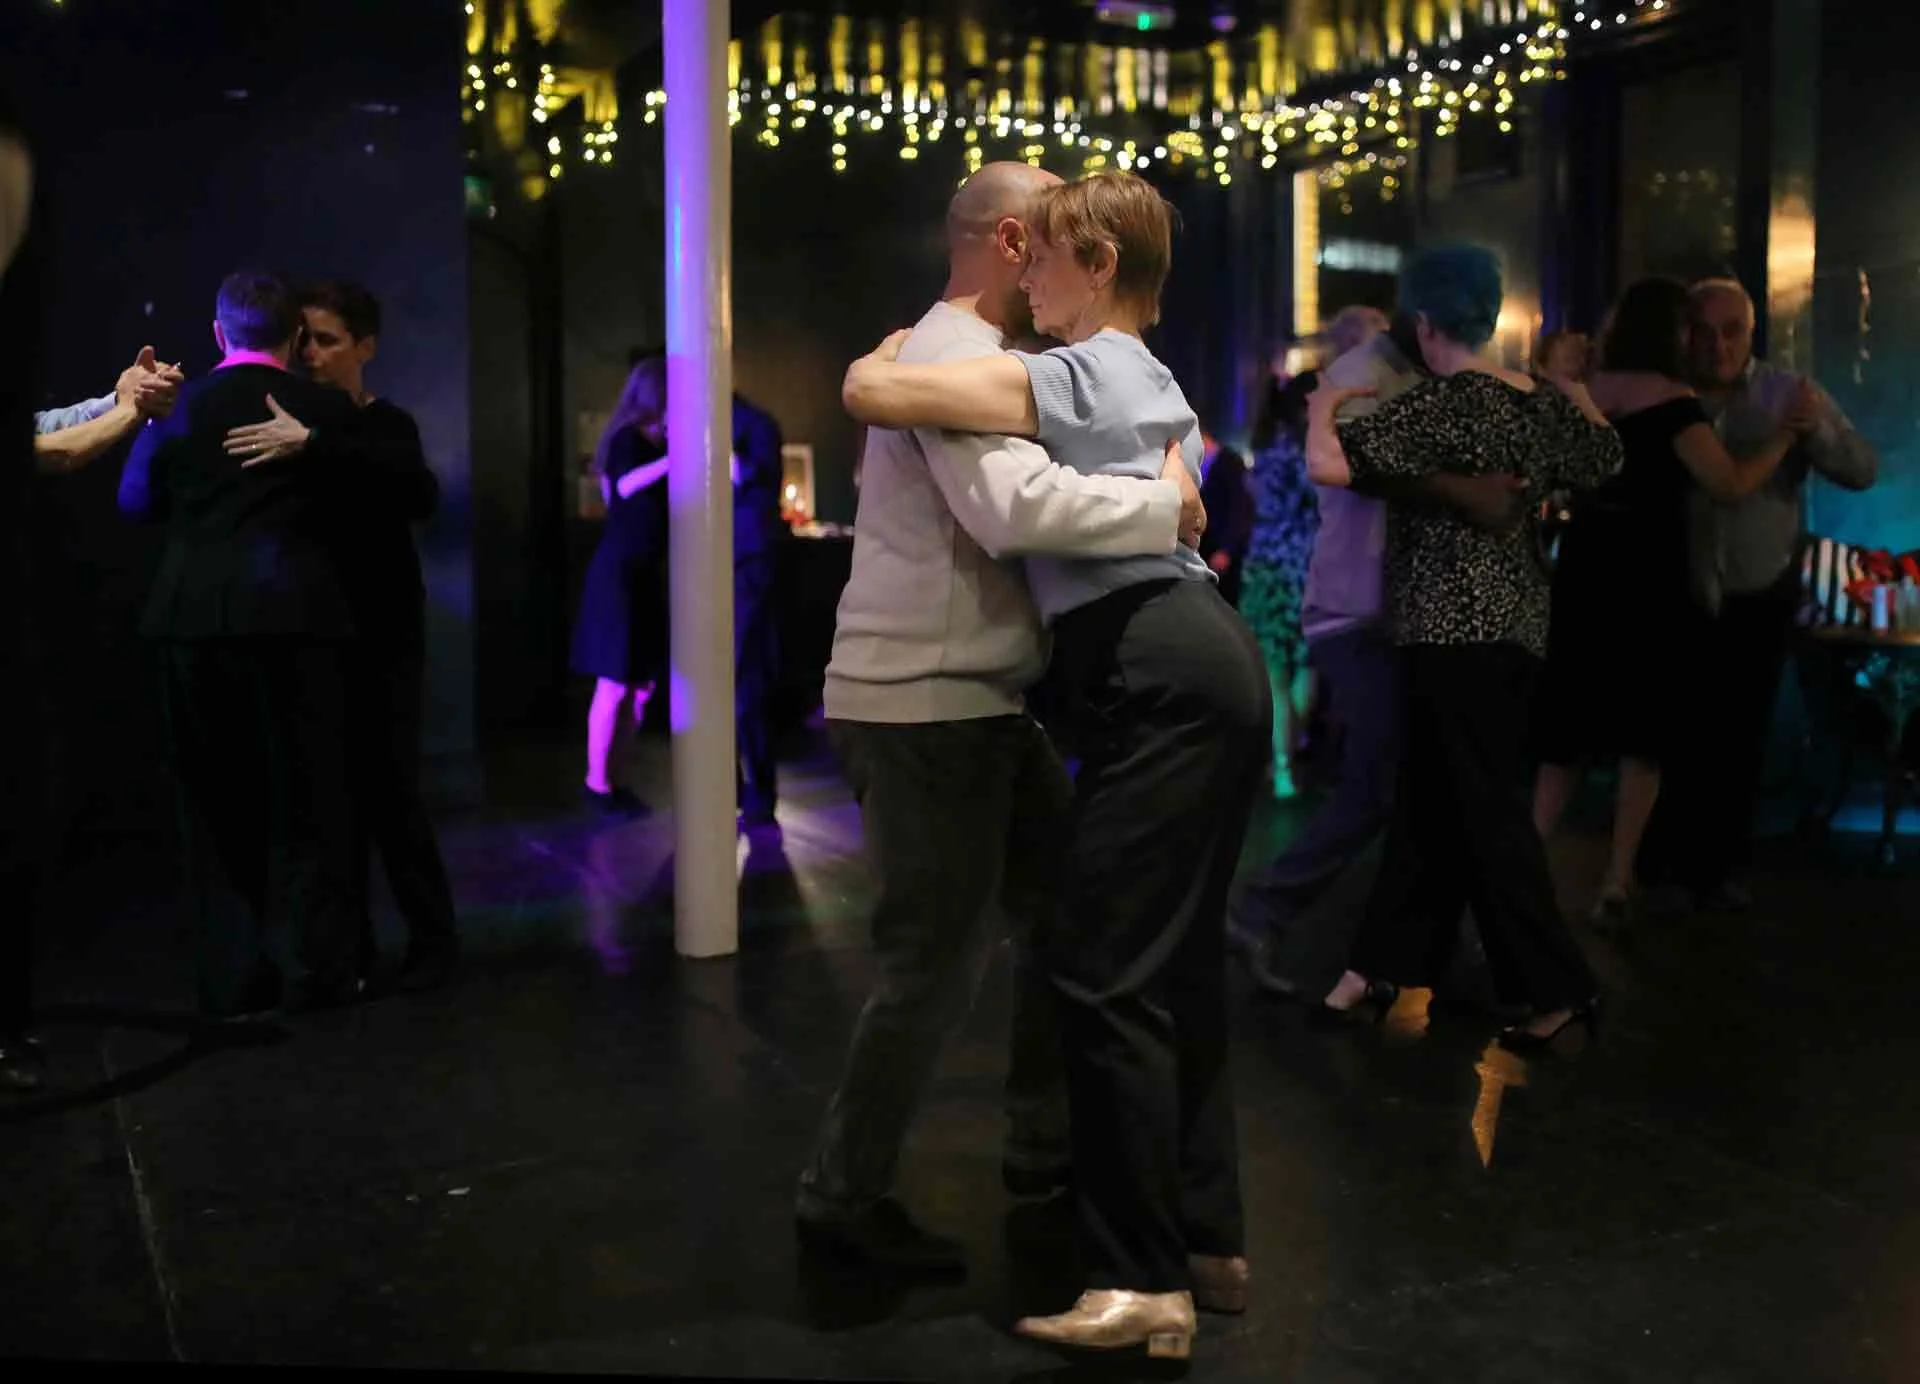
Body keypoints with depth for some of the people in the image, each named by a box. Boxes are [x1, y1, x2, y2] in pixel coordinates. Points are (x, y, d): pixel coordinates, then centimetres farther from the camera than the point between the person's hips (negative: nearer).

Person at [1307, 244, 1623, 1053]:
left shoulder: (1438, 405, -15)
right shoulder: (1544, 402, 8)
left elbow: (1327, 467, -22)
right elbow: (1605, 458, 26)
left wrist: (1323, 408, -2)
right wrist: (1572, 385, 39)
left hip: (1457, 628, -8)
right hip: (1517, 623, 8)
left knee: (1484, 811, -1)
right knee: (1430, 800, 13)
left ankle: (1558, 990, 4)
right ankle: (1381, 967, 20)